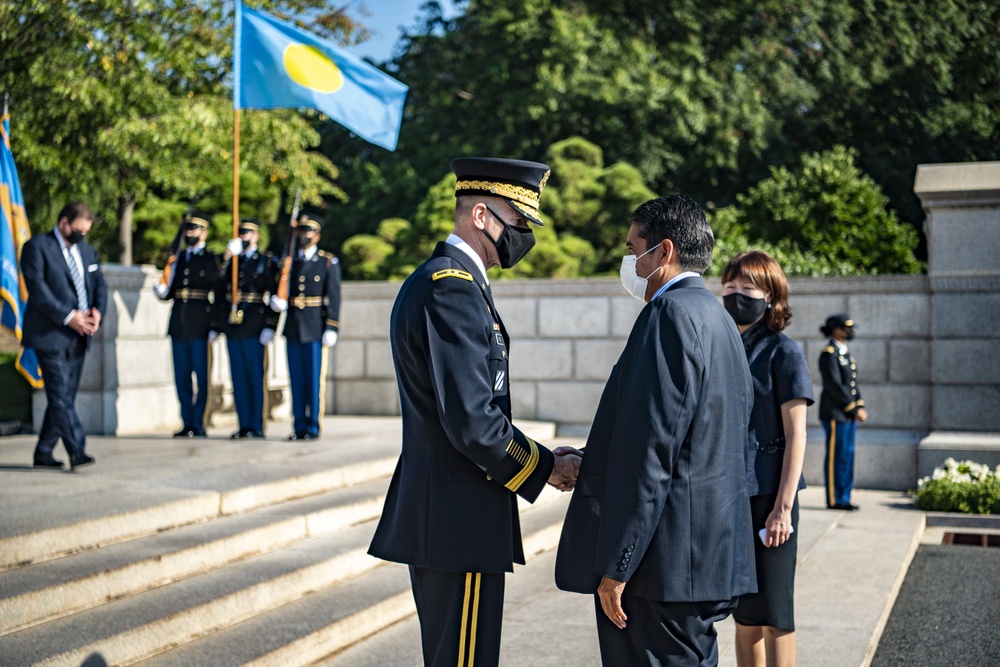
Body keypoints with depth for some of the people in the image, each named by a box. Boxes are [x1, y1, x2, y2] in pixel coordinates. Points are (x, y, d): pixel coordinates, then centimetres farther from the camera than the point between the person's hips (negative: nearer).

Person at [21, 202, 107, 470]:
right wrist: (68, 316, -18)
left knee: (64, 397, 7)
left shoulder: (87, 251, 18)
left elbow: (100, 285, 17)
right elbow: (37, 289, -13)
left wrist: (98, 311, -4)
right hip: (50, 335, -7)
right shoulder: (37, 247, -4)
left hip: (77, 337, 7)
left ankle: (44, 453, 15)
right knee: (61, 397, -11)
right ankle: (77, 452, -15)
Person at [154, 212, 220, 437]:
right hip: (178, 324, 5)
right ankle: (187, 423, 14)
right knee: (181, 376, 7)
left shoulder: (211, 259, 2)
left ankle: (198, 425, 3)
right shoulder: (178, 257, 16)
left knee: (201, 376, -2)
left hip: (199, 325, -5)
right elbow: (171, 291, 16)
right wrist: (162, 291, -5)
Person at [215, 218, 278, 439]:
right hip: (232, 328, 4)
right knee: (238, 377, 5)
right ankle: (243, 426, 10)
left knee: (255, 377, -2)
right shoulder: (229, 262, 15)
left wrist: (270, 327, -13)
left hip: (254, 327, -4)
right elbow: (220, 295, 14)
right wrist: (215, 327, 10)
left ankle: (256, 427, 4)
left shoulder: (267, 262, 3)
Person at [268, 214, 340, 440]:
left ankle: (313, 427, 4)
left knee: (315, 379, -2)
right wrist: (276, 301, -8)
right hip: (293, 328, 4)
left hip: (316, 328, -4)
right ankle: (299, 427, 11)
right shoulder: (288, 262, 14)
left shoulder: (329, 263, 2)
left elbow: (333, 298, -4)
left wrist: (331, 328, -11)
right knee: (296, 379, 5)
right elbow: (280, 292, 16)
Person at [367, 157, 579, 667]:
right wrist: (545, 467, -10)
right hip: (460, 522, -11)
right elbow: (472, 421, -24)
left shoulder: (431, 280, 16)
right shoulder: (453, 288, -17)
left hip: (434, 512, 11)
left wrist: (538, 458, 12)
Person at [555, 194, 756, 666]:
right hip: (710, 556, 10)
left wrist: (616, 565, -19)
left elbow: (651, 451, -20)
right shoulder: (717, 318, 18)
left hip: (665, 564, -10)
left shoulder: (671, 314, -14)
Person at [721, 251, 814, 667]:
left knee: (773, 615, 0)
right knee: (743, 615, 11)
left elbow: (795, 436, -9)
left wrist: (783, 506, -15)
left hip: (768, 494, -5)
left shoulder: (782, 352, -6)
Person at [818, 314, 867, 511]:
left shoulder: (846, 353, 17)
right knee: (836, 457, -5)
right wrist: (854, 409, -16)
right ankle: (834, 500, 1)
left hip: (848, 414, 9)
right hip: (835, 414, -9)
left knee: (847, 456, 11)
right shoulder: (829, 354, -12)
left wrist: (860, 407, 5)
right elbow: (835, 386, -18)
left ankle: (844, 497, 18)